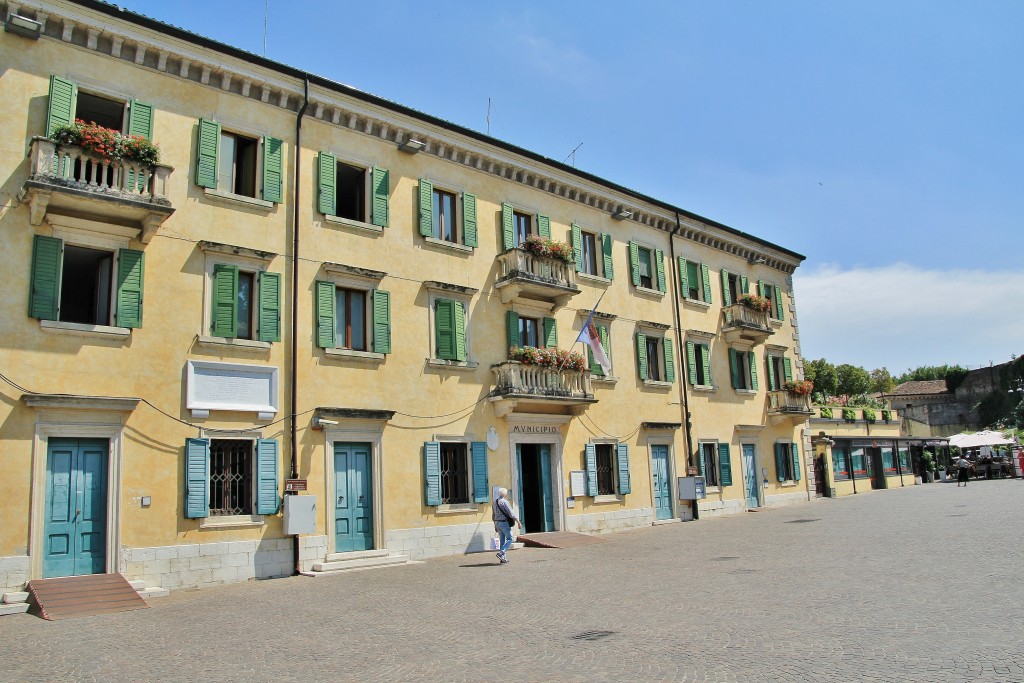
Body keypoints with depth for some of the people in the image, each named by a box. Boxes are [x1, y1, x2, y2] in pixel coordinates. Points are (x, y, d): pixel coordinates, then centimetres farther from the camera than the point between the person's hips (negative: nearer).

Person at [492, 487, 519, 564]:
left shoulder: (495, 502, 10)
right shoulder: (504, 502, -14)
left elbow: (493, 516, 17)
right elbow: (511, 514, -16)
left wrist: (495, 525, 24)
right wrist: (518, 521, -8)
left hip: (497, 523, 8)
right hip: (505, 523, -8)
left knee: (502, 540, 11)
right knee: (509, 539, 0)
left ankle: (503, 558, 12)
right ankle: (501, 553, -14)